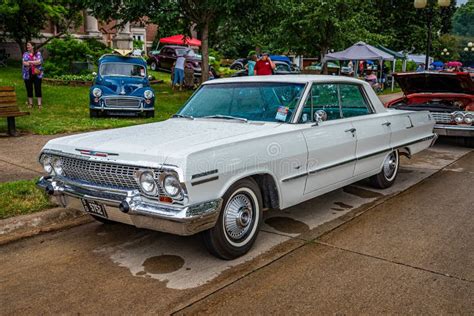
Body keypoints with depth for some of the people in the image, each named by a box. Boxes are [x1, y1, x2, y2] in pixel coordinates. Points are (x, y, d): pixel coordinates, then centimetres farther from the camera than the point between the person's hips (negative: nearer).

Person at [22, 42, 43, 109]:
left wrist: (29, 62, -11)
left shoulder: (38, 53, 3)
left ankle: (39, 104, 1)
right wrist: (34, 63, -16)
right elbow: (24, 63, -4)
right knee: (29, 89, 6)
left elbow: (39, 62, -11)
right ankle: (30, 103, 15)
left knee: (38, 88, -3)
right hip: (28, 75, 3)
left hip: (37, 75, -3)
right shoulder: (25, 54, 9)